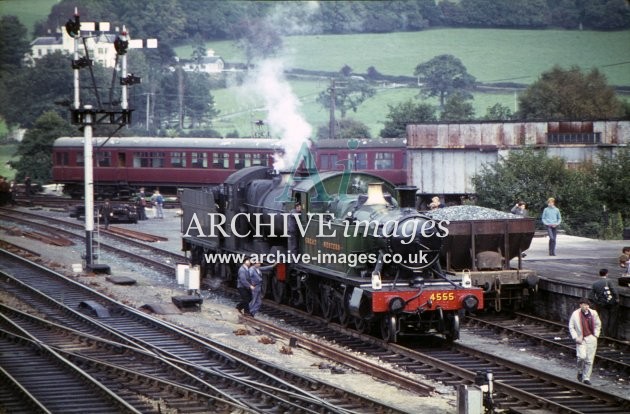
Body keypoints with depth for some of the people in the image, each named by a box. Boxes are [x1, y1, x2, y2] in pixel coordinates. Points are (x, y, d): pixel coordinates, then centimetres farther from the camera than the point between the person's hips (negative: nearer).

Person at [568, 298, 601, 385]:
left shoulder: (593, 313, 1)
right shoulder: (575, 314, -6)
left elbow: (598, 325, 16)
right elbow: (571, 327, 2)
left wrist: (596, 335, 6)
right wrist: (576, 338, -7)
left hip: (591, 339, 2)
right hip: (580, 339, -2)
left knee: (589, 360, 1)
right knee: (582, 356, -21)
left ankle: (586, 378, 12)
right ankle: (580, 372, 7)